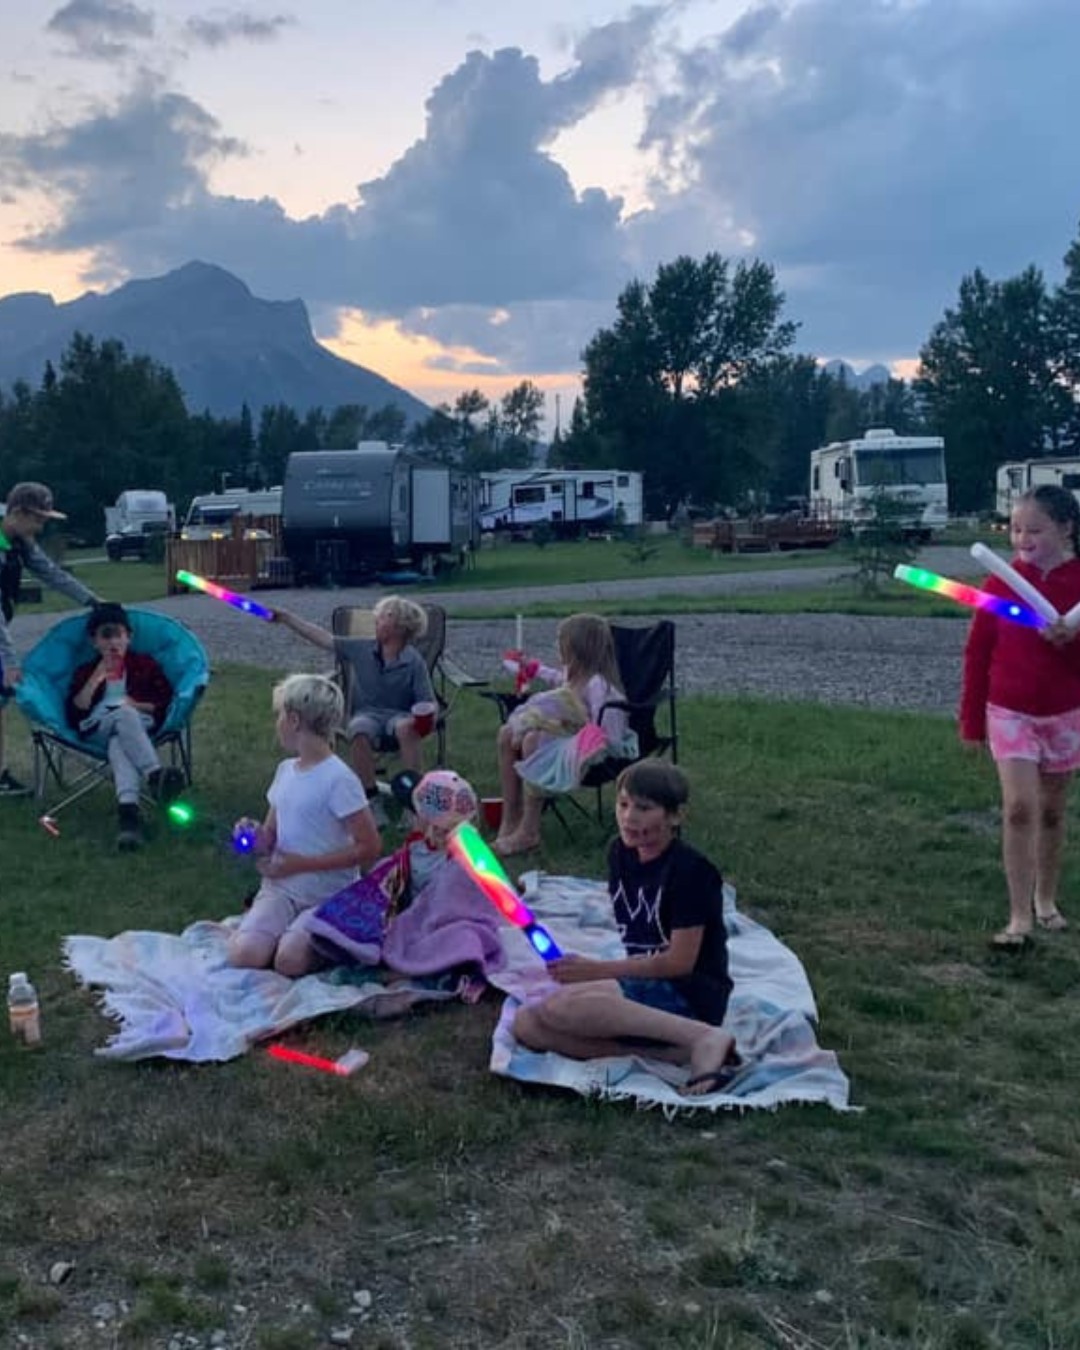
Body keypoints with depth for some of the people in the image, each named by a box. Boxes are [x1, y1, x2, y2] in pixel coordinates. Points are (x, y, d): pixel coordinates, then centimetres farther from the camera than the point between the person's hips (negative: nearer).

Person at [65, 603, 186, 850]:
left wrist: (137, 705, -4)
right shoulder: (86, 671, 23)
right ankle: (155, 775, -61)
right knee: (124, 714, -38)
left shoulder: (144, 663, 22)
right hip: (98, 730, 0)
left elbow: (167, 702, 13)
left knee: (119, 744, -39)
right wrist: (96, 678, 1)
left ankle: (128, 811, -66)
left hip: (140, 725, 0)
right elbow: (74, 715, 8)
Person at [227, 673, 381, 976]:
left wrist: (300, 863, -17)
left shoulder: (339, 779, -14)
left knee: (289, 960, -28)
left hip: (329, 896, -5)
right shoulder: (286, 770, 9)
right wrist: (257, 836, -6)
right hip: (281, 888, 5)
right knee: (243, 955, -21)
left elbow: (368, 848, -16)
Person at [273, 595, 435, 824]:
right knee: (359, 732, -35)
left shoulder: (414, 662, -5)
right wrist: (286, 618, 8)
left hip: (399, 714, -2)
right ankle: (372, 801, -27)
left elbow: (428, 704, -8)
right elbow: (324, 638, 8)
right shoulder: (361, 649, 4)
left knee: (406, 729, -38)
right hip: (366, 713, 2)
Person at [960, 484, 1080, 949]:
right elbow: (978, 652, 0)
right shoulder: (1000, 582, -5)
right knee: (1019, 808, -10)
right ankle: (1019, 917, -6)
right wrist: (971, 720, 0)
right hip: (1009, 712, -1)